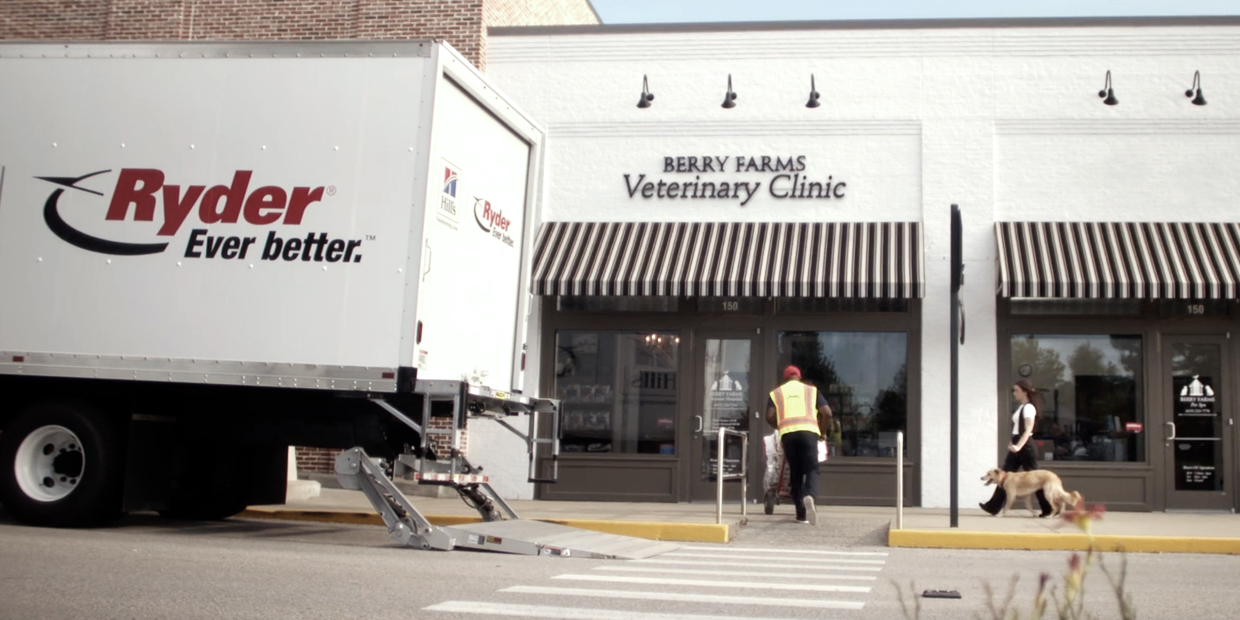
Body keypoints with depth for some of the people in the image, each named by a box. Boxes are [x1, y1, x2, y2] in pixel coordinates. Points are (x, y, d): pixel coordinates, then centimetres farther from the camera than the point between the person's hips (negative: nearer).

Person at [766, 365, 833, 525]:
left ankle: (801, 514, 11)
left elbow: (770, 417, 7)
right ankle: (809, 496, -35)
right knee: (811, 469, -3)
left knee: (795, 473, 11)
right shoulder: (811, 390, 21)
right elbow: (827, 413, 10)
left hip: (788, 433, 1)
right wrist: (823, 432, 24)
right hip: (808, 431, -1)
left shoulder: (776, 393, 21)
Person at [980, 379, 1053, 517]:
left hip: (1025, 446, -10)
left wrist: (1019, 446, -29)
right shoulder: (1021, 408, 16)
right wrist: (1014, 444, 17)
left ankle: (1049, 508, 6)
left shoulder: (1029, 408, -12)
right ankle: (993, 507, 4)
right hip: (1018, 444, 10)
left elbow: (1028, 430, -20)